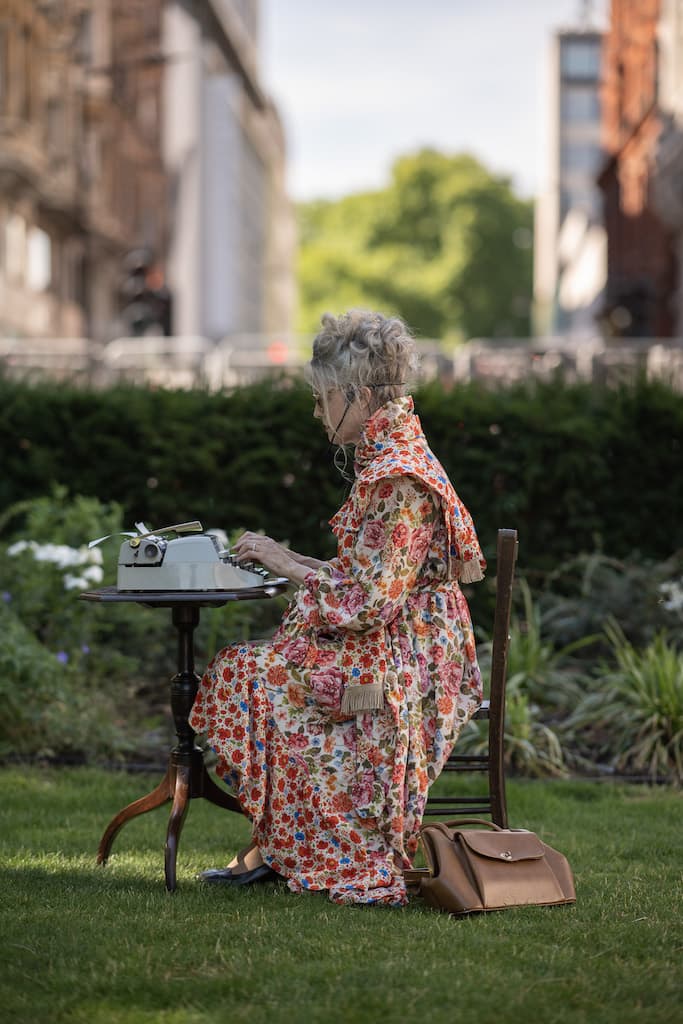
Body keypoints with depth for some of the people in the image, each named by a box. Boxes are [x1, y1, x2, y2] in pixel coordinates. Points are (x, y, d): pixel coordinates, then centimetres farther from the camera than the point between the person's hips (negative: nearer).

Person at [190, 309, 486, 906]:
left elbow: (369, 601, -23)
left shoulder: (398, 480, -20)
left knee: (245, 677, -8)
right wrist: (296, 561, 7)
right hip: (396, 651, 10)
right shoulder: (390, 460, 12)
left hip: (400, 668, -10)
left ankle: (276, 849, 4)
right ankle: (270, 849, 3)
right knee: (253, 672, 3)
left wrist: (290, 566, -14)